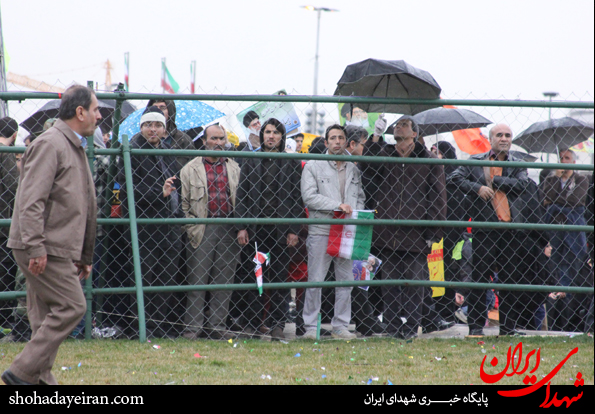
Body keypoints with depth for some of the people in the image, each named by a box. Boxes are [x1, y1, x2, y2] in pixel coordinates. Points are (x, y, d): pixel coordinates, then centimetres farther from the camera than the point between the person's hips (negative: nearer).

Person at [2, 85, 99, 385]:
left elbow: (83, 207, 26)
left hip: (58, 248, 10)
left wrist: (84, 255, 25)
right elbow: (31, 200, -19)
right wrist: (36, 247, -25)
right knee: (71, 307, -12)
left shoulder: (75, 147, 21)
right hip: (43, 249, -10)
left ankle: (41, 381, 9)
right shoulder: (50, 144, -12)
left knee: (47, 316, 8)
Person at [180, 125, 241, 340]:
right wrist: (192, 229, -5)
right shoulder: (191, 169, 7)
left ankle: (216, 325, 9)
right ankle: (193, 326, -1)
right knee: (197, 279, -4)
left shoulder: (234, 168, 14)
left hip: (228, 230, 2)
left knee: (223, 281, 4)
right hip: (202, 230, -2)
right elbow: (183, 203, 4)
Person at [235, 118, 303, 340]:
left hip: (280, 230, -1)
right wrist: (241, 227, -2)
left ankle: (277, 325, 3)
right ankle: (252, 324, 8)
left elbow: (297, 198, 6)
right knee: (252, 279, 2)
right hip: (254, 229, 1)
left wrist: (294, 230, -2)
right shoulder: (251, 161, 9)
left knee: (280, 279, -1)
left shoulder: (292, 163, 8)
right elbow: (241, 195, 7)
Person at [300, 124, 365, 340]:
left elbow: (360, 197, 22)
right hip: (321, 231, -4)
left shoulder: (353, 169, 16)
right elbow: (309, 196, -8)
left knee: (346, 280, 6)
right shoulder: (313, 166, 2)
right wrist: (337, 205, -14)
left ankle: (341, 326, 13)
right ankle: (311, 327, 1)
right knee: (315, 281, -5)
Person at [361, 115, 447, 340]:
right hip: (388, 233, 2)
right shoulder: (384, 155, 12)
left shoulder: (428, 160, 5)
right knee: (390, 281, 5)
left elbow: (438, 197, 3)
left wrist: (433, 232, -4)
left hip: (416, 234, -2)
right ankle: (392, 327, 10)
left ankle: (411, 326, 4)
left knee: (415, 280, -1)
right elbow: (367, 167, -9)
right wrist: (376, 135, -13)